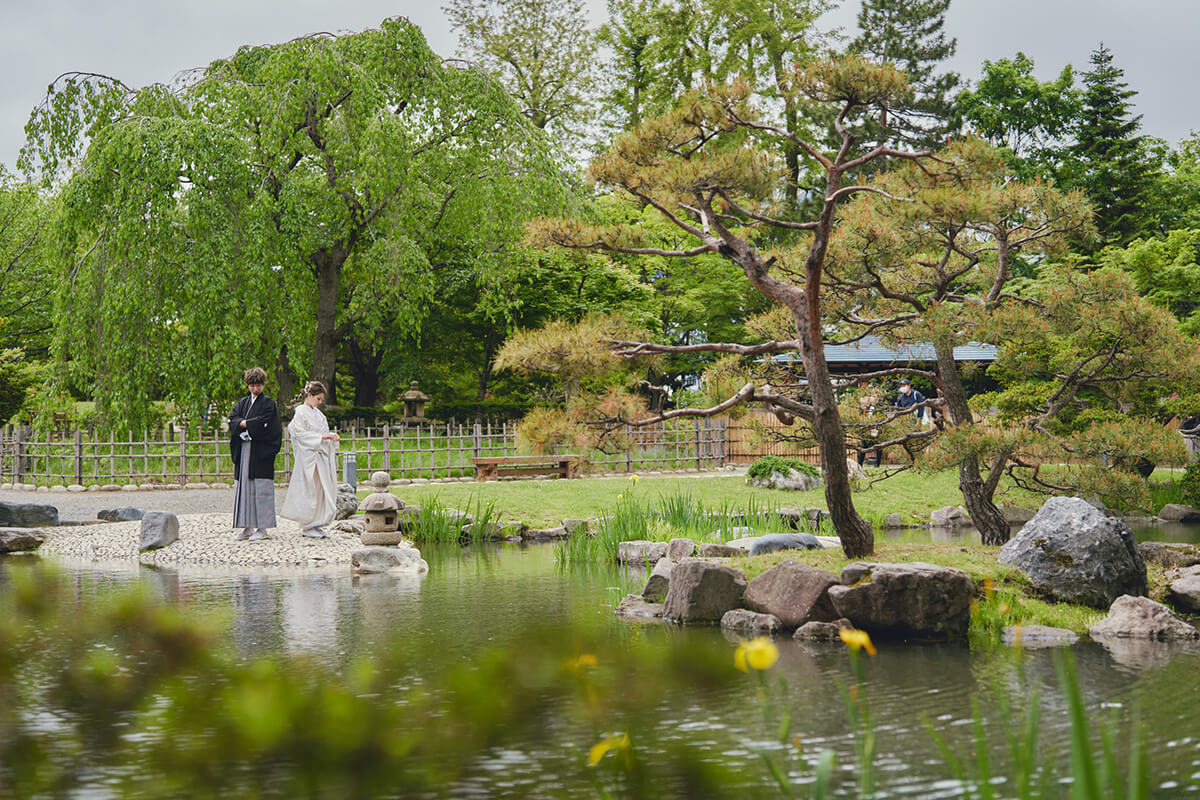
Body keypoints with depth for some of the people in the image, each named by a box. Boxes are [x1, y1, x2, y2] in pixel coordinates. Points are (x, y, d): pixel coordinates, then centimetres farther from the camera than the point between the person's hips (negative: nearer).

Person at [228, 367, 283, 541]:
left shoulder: (268, 403, 3)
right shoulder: (242, 403, 18)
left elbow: (262, 423, -11)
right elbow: (232, 420, 4)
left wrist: (243, 423, -5)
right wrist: (250, 424, -11)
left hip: (260, 452, -5)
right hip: (243, 450, 5)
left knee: (261, 488, -6)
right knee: (244, 488, 2)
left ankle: (262, 528, -4)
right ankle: (247, 527, 6)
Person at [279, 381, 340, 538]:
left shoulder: (317, 413, 19)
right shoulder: (300, 412, -6)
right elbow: (301, 434, -14)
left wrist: (332, 437, 3)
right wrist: (322, 437, -19)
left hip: (321, 457, 8)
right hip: (307, 457, -8)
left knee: (323, 490, 4)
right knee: (309, 491, -5)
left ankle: (317, 524, 10)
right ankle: (308, 526, 1)